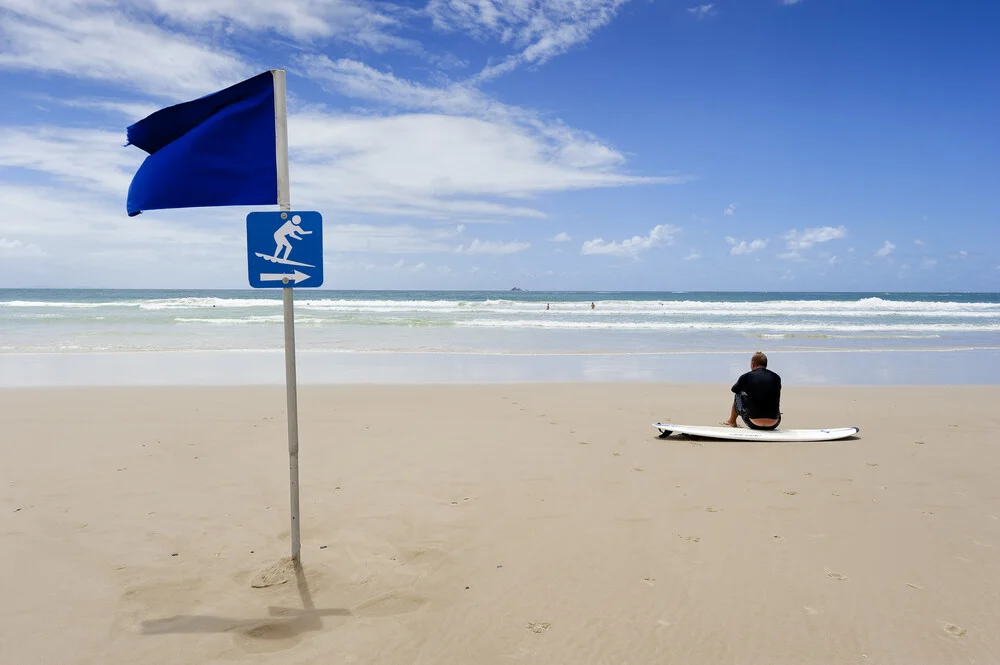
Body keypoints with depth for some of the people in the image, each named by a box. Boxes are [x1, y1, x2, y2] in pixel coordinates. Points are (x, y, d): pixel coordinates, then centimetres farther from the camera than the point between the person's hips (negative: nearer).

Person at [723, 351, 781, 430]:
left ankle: (732, 421, 44)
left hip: (754, 424, -2)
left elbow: (734, 389, 19)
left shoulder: (746, 377, -3)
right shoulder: (776, 378, 4)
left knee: (738, 395, 24)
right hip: (773, 425, 2)